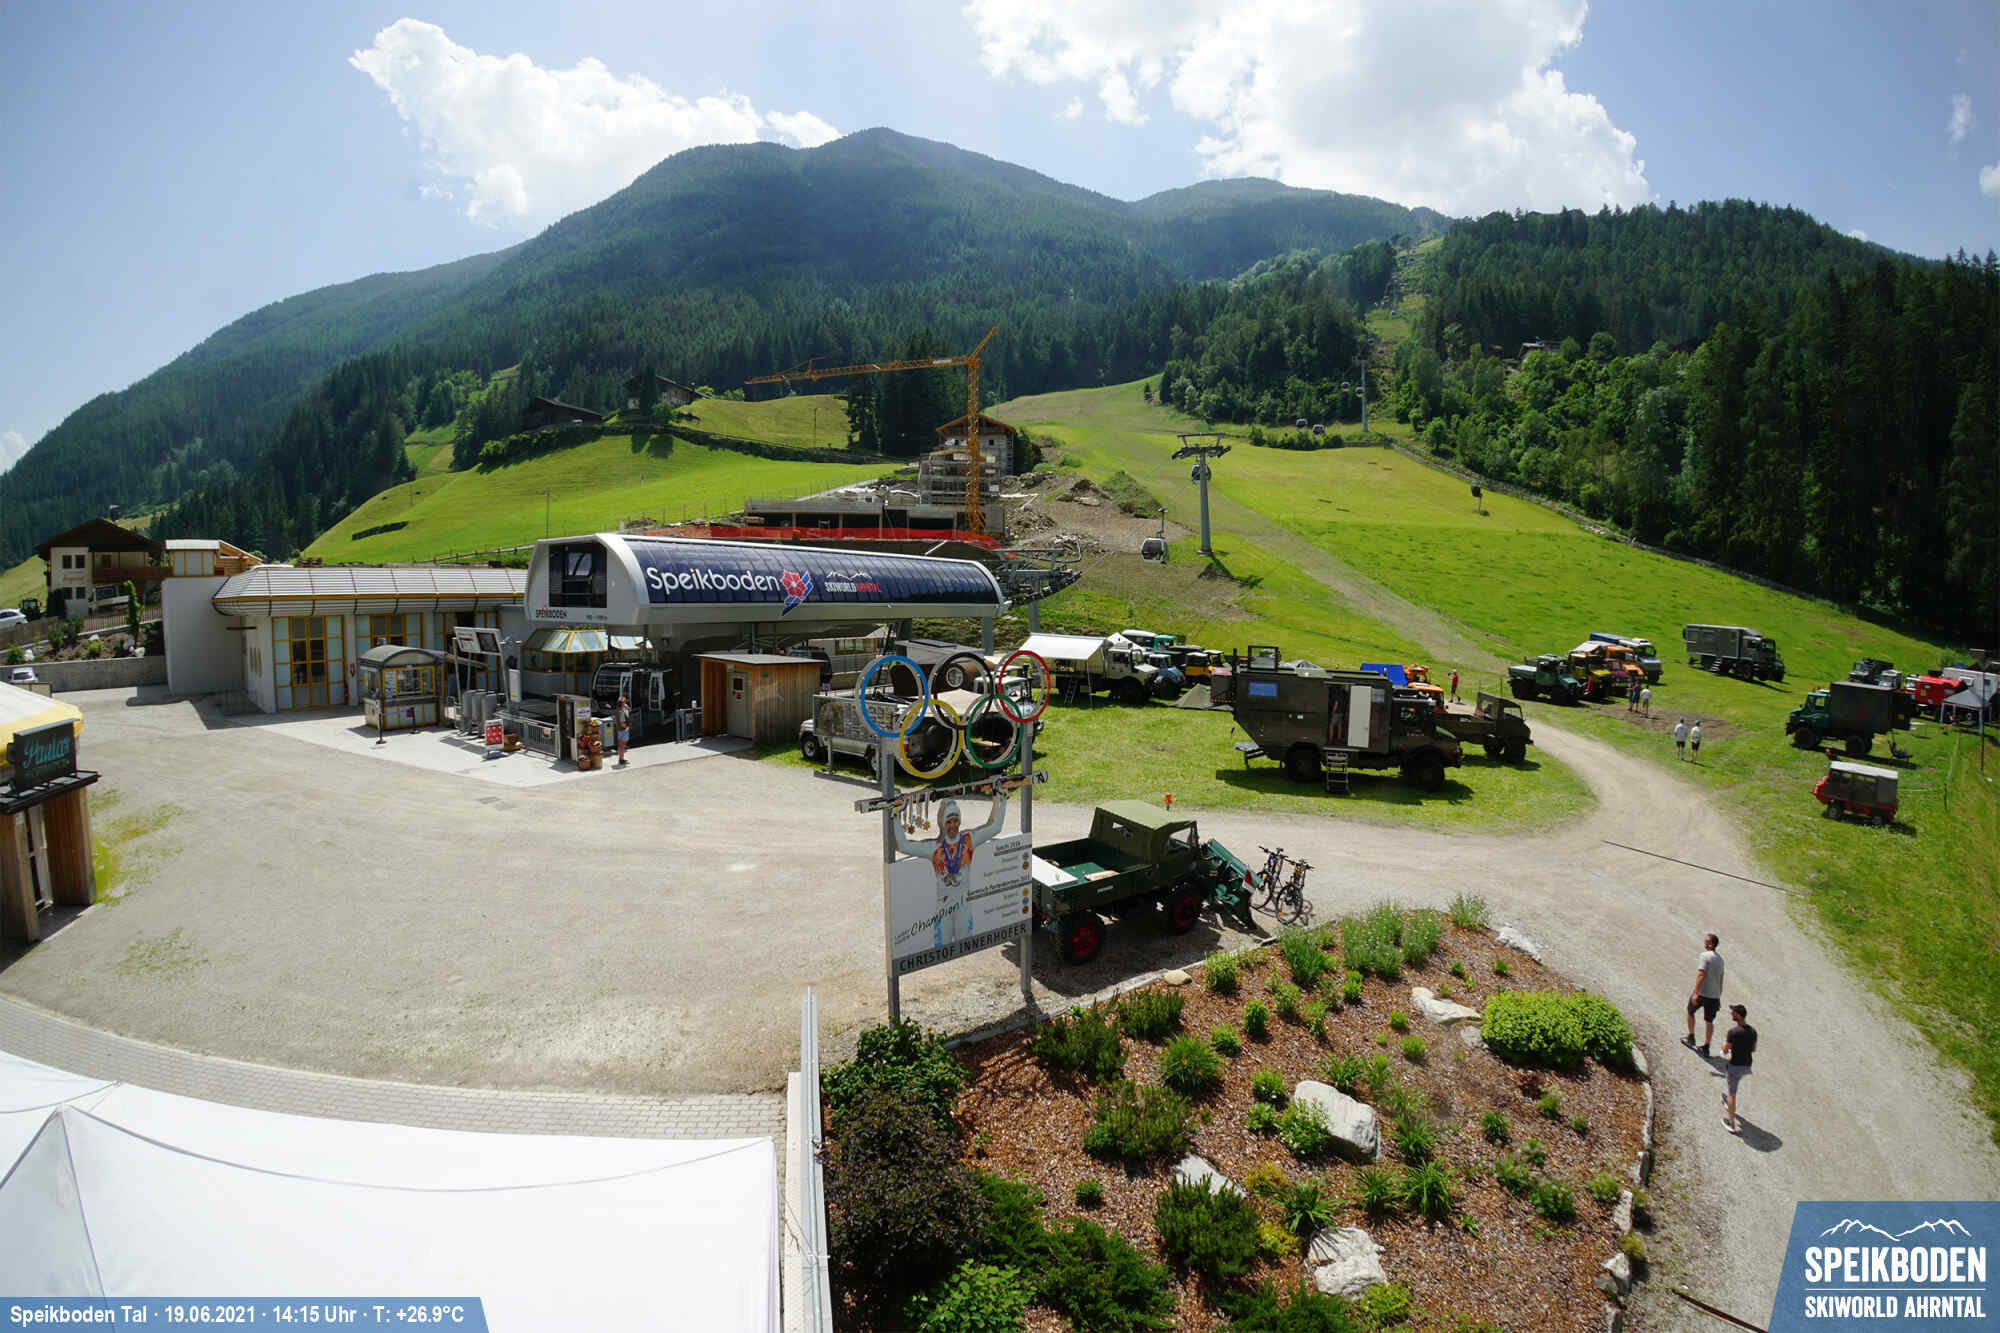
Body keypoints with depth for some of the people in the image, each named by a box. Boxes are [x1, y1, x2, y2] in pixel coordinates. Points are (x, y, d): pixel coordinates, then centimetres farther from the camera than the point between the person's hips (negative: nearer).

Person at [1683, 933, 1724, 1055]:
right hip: (1715, 995, 6)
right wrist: (1718, 998, 24)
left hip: (1702, 993, -6)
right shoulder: (1720, 958, 11)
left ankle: (1691, 1038, 24)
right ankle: (1705, 1047, 14)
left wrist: (1695, 993, -20)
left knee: (1690, 1011, 17)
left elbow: (1701, 975, -22)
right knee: (1709, 1021, 10)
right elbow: (1720, 980, 17)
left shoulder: (1705, 956, -15)